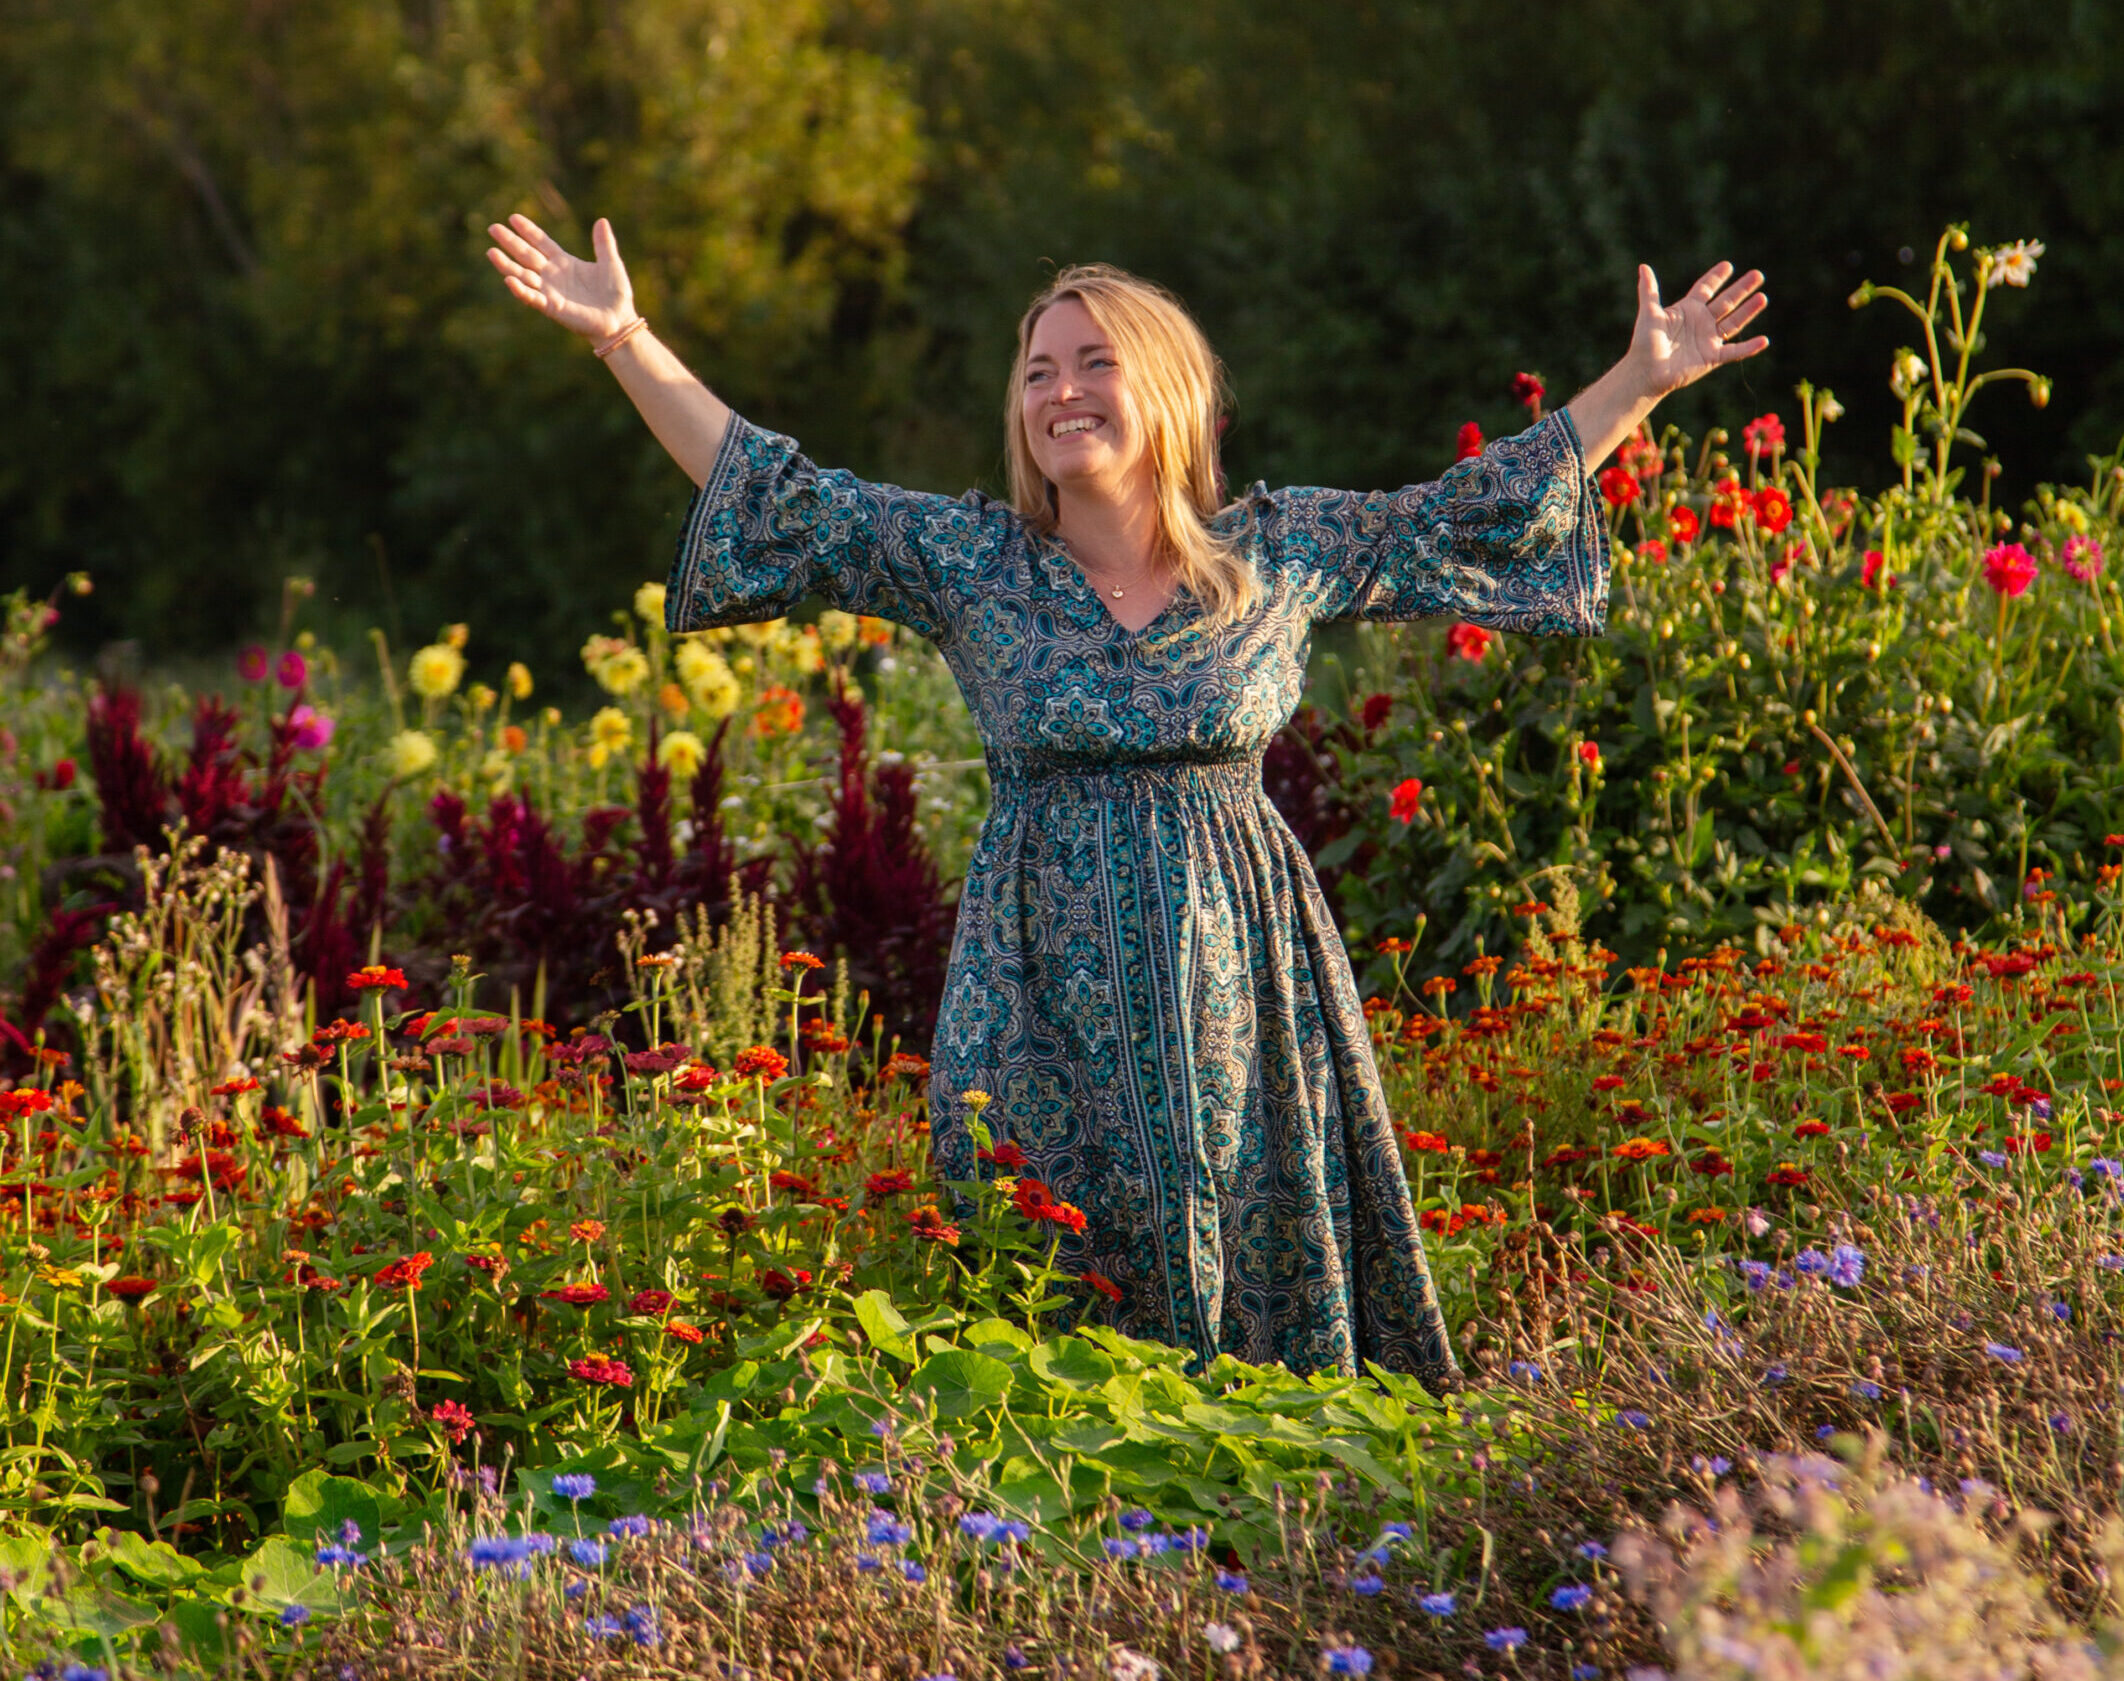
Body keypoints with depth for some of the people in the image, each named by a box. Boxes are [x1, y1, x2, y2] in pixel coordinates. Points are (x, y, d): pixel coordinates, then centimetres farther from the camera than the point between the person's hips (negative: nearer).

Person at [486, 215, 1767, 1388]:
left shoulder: (1284, 553, 5)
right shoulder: (966, 559, 3)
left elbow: (1473, 512, 11)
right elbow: (775, 500, 3)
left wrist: (1643, 382, 9)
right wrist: (627, 341, -2)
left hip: (1235, 971, 1)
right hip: (1049, 983, -1)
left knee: (1264, 1275, 3)